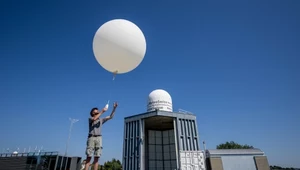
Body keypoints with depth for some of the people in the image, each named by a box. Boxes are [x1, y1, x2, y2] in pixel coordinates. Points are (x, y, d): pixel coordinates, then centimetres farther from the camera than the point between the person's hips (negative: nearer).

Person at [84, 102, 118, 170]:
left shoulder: (101, 120, 19)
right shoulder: (90, 119, 10)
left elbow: (111, 116, 11)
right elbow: (94, 118, -14)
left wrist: (114, 108, 1)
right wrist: (102, 111, -13)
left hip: (99, 138, 3)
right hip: (91, 137, -3)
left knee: (96, 157, -1)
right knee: (89, 157, -6)